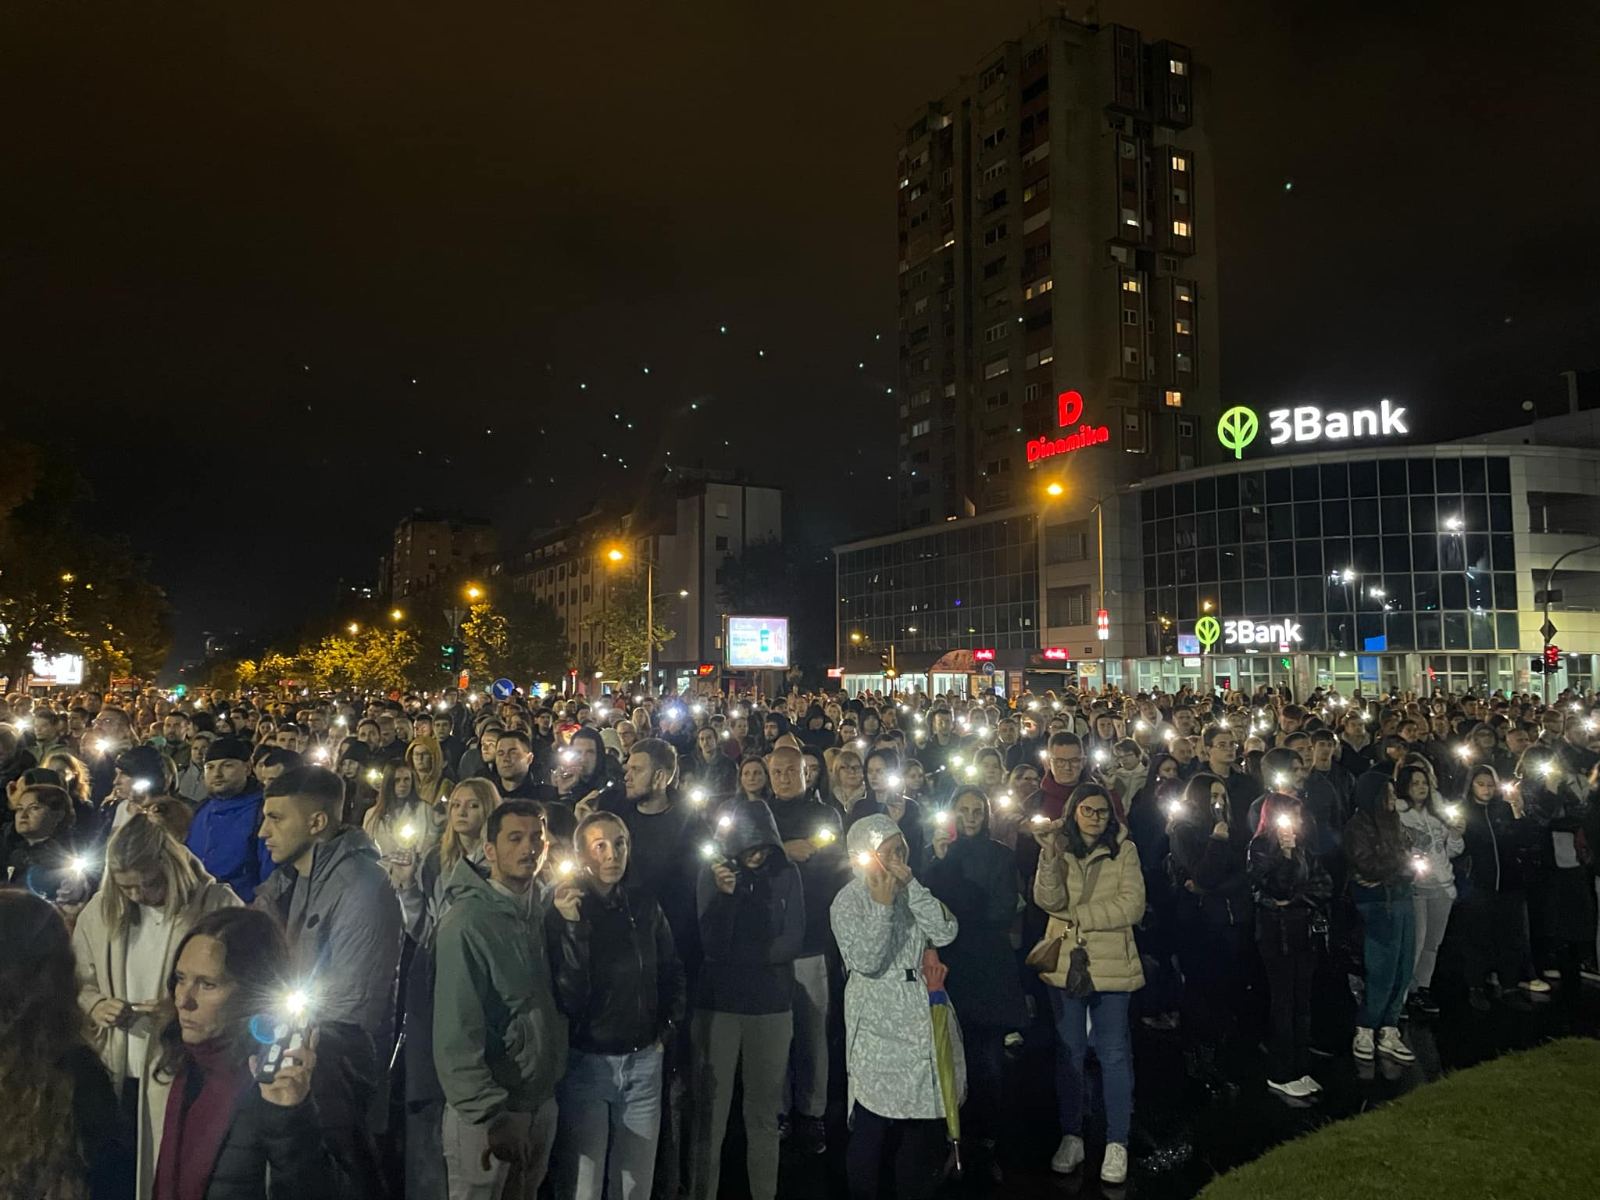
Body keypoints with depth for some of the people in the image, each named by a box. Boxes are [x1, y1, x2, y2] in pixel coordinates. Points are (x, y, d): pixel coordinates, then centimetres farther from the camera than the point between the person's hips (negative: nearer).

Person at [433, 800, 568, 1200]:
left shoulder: (543, 914, 5)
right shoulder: (467, 922, -18)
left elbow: (569, 997, 5)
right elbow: (457, 1034, -21)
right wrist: (492, 1116, -23)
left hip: (543, 1103, 7)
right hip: (488, 1110, -7)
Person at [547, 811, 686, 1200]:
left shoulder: (645, 907, 1)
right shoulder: (561, 913, -10)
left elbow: (673, 973, 15)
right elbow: (567, 998, -20)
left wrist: (667, 1029, 8)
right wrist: (572, 927, -27)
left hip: (644, 1063, 3)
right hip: (585, 1063, -3)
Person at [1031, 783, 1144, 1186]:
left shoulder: (1124, 850, -3)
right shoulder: (1058, 848, 2)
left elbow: (1132, 907, -12)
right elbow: (1048, 900, -13)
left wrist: (1077, 914, -12)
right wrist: (1049, 856, -27)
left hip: (1111, 965, -2)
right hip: (1065, 963, 2)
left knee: (1114, 1053, 4)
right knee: (1068, 1051, 12)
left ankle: (1117, 1143, 15)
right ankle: (1071, 1137, 24)